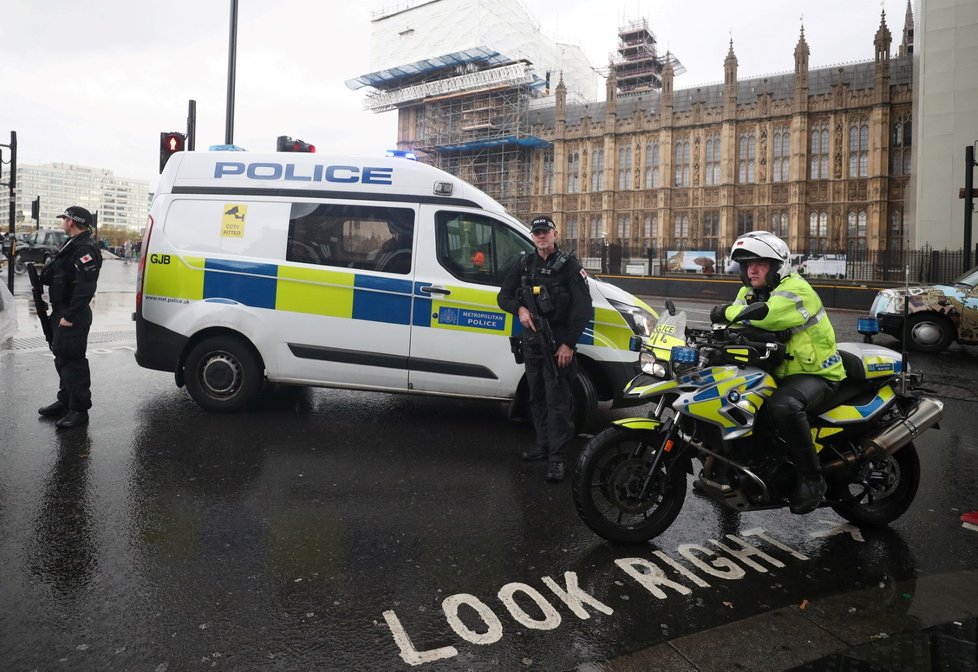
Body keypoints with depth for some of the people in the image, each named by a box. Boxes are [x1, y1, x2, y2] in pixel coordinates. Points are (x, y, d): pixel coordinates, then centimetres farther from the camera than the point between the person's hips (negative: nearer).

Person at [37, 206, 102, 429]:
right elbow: (54, 273, 23)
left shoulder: (85, 249, -18)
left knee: (73, 360, -7)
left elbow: (85, 287, -25)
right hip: (63, 312, 11)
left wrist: (69, 315, -24)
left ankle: (79, 410, -1)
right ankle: (65, 401, 31)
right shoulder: (73, 244, 16)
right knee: (62, 357, 18)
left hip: (73, 316, -11)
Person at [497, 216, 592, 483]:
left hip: (559, 343, -6)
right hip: (531, 340, 6)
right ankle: (543, 446, 27)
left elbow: (583, 307, -9)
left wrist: (569, 343, -16)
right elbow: (503, 296, 12)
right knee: (537, 398, 14)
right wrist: (520, 309, -11)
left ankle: (558, 458, -5)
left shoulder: (569, 265, -4)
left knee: (557, 400, -8)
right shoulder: (523, 264, 11)